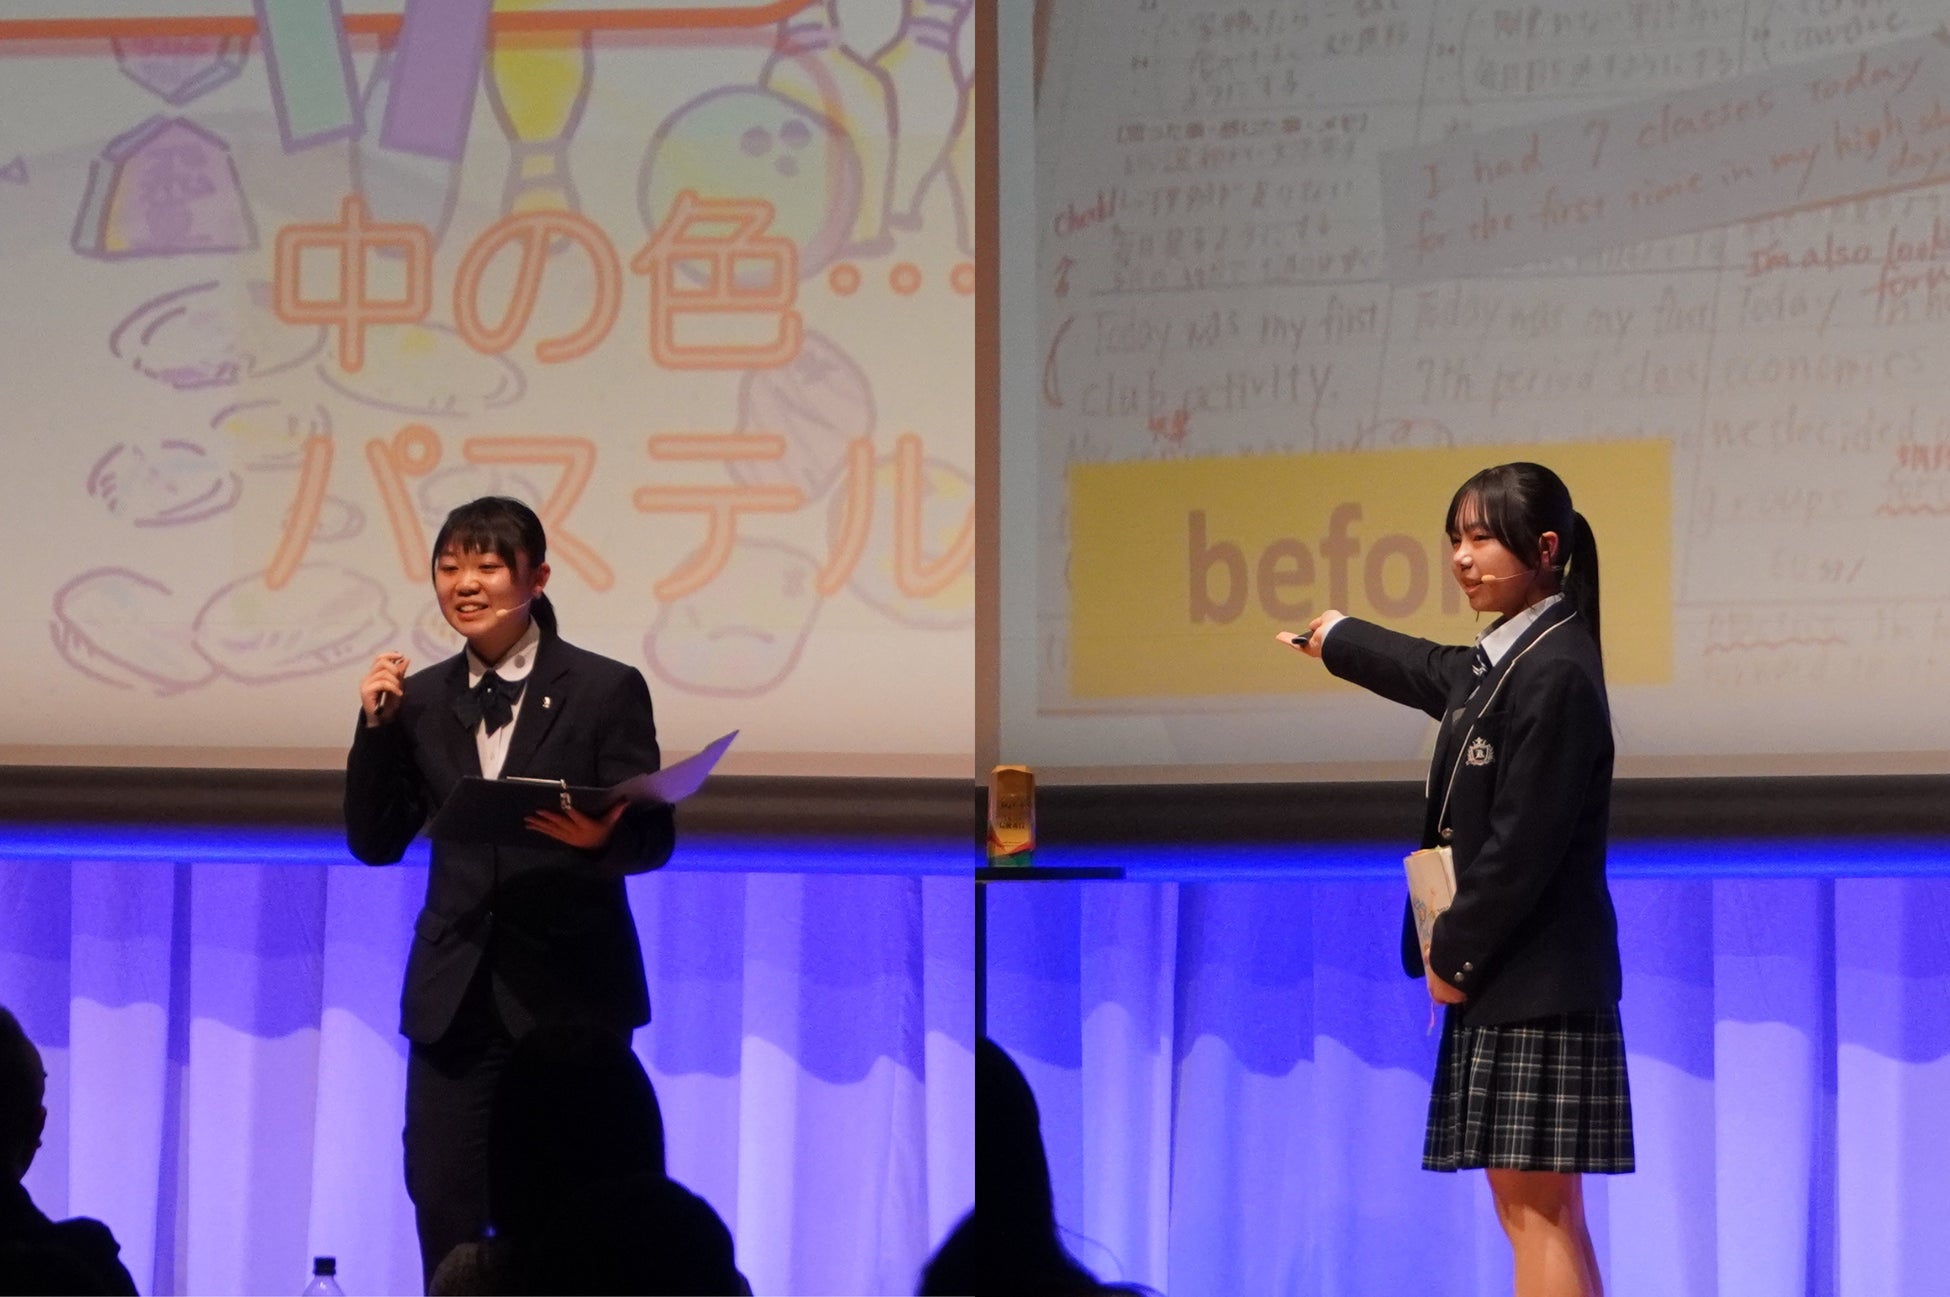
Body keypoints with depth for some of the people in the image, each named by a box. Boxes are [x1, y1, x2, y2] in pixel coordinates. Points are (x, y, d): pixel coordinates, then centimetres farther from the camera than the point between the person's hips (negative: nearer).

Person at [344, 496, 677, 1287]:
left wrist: (599, 839, -28)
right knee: (445, 1207, 2)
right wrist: (377, 726, -5)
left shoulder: (605, 690, -2)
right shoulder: (422, 699, 9)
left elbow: (654, 836, -5)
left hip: (571, 990, -3)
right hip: (457, 993, 3)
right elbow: (376, 843, 7)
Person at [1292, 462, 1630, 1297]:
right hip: (1504, 983, 10)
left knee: (1537, 1208, -10)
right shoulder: (1500, 661, 14)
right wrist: (1340, 640, 57)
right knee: (1528, 1209, 9)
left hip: (1536, 982, -10)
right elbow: (1436, 675, 39)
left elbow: (1525, 842, -20)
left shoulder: (1556, 673, -16)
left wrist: (1455, 954, -11)